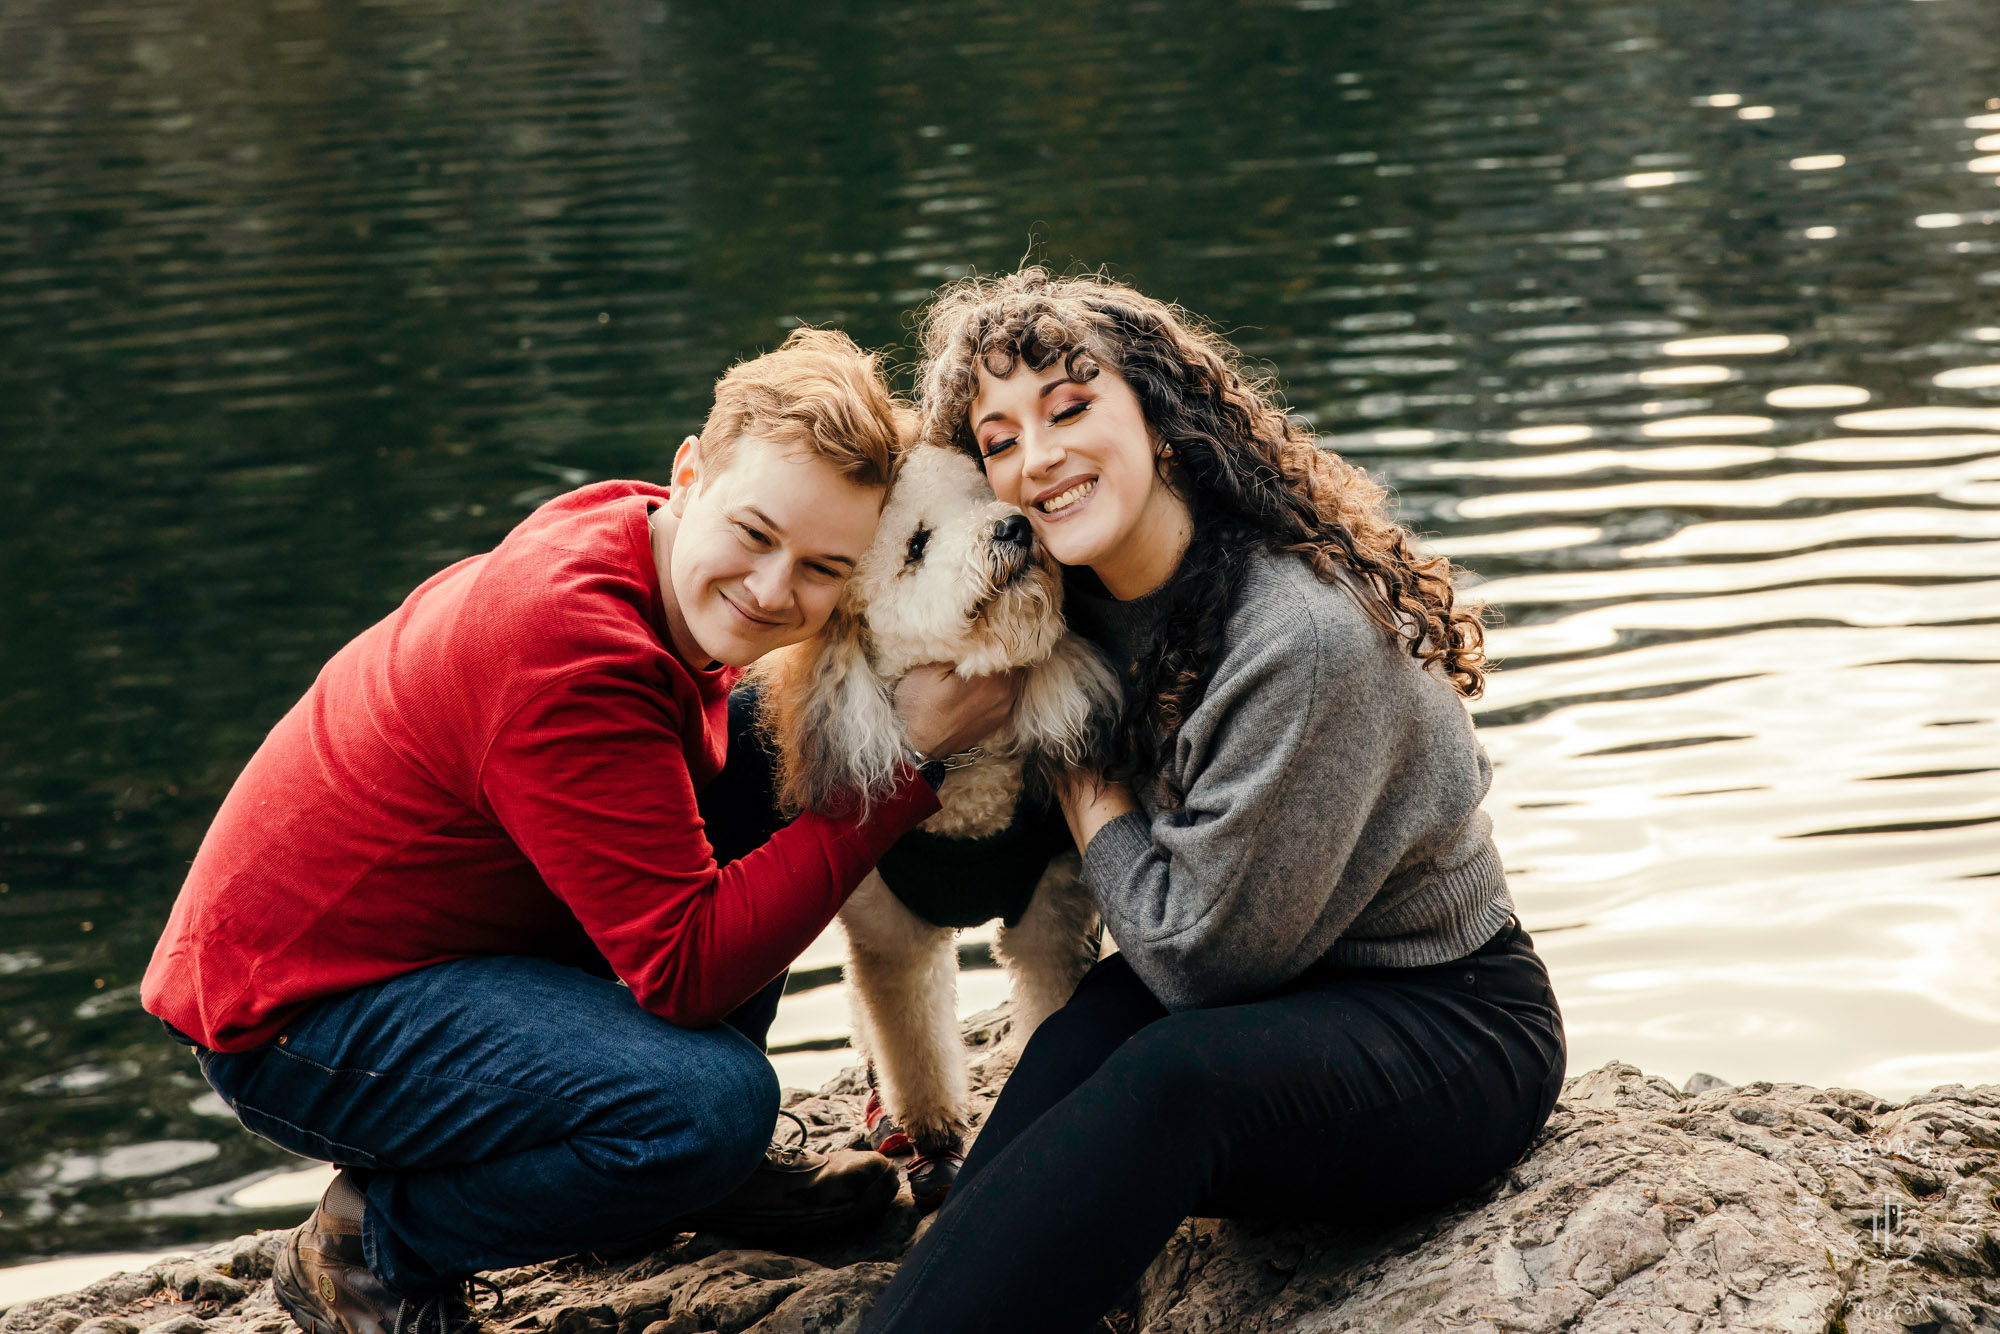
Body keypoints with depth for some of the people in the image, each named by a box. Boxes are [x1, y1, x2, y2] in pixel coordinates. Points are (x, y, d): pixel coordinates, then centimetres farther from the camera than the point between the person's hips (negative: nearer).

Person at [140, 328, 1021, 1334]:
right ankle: (372, 1246, -4)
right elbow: (691, 968, -30)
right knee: (709, 1104, -29)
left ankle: (702, 1165, 14)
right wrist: (908, 757, -28)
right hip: (297, 1017, -10)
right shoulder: (567, 648, -30)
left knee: (764, 737, 3)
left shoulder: (638, 551, -3)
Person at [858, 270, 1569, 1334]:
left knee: (1174, 1073, -34)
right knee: (1103, 1018, -26)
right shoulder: (1091, 601, 1)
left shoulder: (1304, 637, -25)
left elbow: (1194, 953, -18)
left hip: (1452, 1028, -7)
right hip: (1279, 1001, 7)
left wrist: (1085, 788, -7)